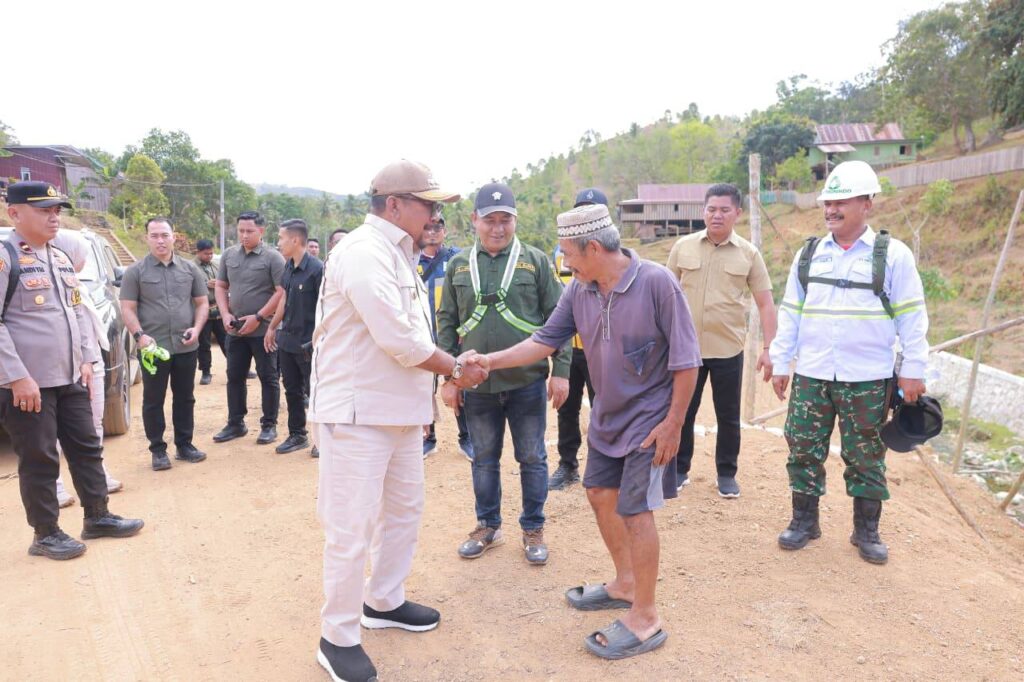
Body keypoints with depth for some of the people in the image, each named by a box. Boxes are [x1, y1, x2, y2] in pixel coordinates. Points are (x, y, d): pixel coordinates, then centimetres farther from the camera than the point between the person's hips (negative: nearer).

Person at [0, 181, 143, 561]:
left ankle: (98, 517, 26)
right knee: (38, 460, 4)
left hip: (71, 379, 8)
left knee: (87, 448, 13)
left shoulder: (62, 259, 14)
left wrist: (86, 359, 9)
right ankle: (45, 534, 18)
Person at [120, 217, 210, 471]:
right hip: (153, 348, -2)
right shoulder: (135, 272, 1)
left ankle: (184, 444, 23)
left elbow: (202, 302, 11)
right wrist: (139, 335, -17)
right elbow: (128, 309, -2)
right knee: (153, 401, 5)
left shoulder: (190, 269, 8)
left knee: (185, 398, 11)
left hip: (186, 347, 3)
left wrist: (196, 328, -6)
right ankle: (158, 450, 15)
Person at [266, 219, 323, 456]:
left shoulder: (317, 268, -16)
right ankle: (297, 435, 28)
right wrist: (272, 328, 20)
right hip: (287, 339, 7)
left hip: (309, 343, -7)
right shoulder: (288, 267, 6)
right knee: (292, 390, 15)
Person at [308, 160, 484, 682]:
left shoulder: (398, 255, 14)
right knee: (352, 528, 0)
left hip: (398, 412, 10)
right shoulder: (363, 252, -18)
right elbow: (400, 341, -23)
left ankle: (384, 602, 39)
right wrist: (457, 368, -9)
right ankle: (337, 638, 18)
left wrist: (436, 384, 10)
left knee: (404, 508, 20)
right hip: (356, 414, -10)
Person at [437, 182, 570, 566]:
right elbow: (446, 323, 7)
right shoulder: (459, 266, 5)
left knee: (532, 458, 9)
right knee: (484, 459, 15)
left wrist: (561, 371, -6)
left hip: (527, 383, -2)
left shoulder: (536, 261, 0)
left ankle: (533, 529, 26)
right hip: (477, 385, 2)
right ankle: (487, 526, 32)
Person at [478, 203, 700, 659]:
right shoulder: (579, 289, -5)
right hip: (606, 416, 7)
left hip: (649, 420, -7)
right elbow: (545, 340, 0)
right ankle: (625, 584, 40)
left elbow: (686, 360, -18)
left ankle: (645, 620, 15)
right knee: (600, 495, 17)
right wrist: (491, 361, -8)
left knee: (634, 510, -3)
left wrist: (674, 421, -17)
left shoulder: (657, 282, -23)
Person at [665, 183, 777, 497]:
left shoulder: (749, 253, -1)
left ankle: (727, 474, 27)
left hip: (728, 349, 0)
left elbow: (765, 303, 0)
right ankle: (679, 469, 27)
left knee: (728, 415, 10)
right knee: (682, 411, 10)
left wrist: (768, 348, -6)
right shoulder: (683, 247, 1)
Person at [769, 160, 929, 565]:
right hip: (810, 376, 3)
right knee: (804, 450, 7)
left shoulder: (893, 255, -3)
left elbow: (911, 316, -2)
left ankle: (867, 532, 23)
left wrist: (913, 370, -6)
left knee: (866, 457, 8)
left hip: (868, 379, -3)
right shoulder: (808, 255, 6)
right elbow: (790, 314, 9)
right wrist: (780, 363, 7)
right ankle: (804, 521, 23)